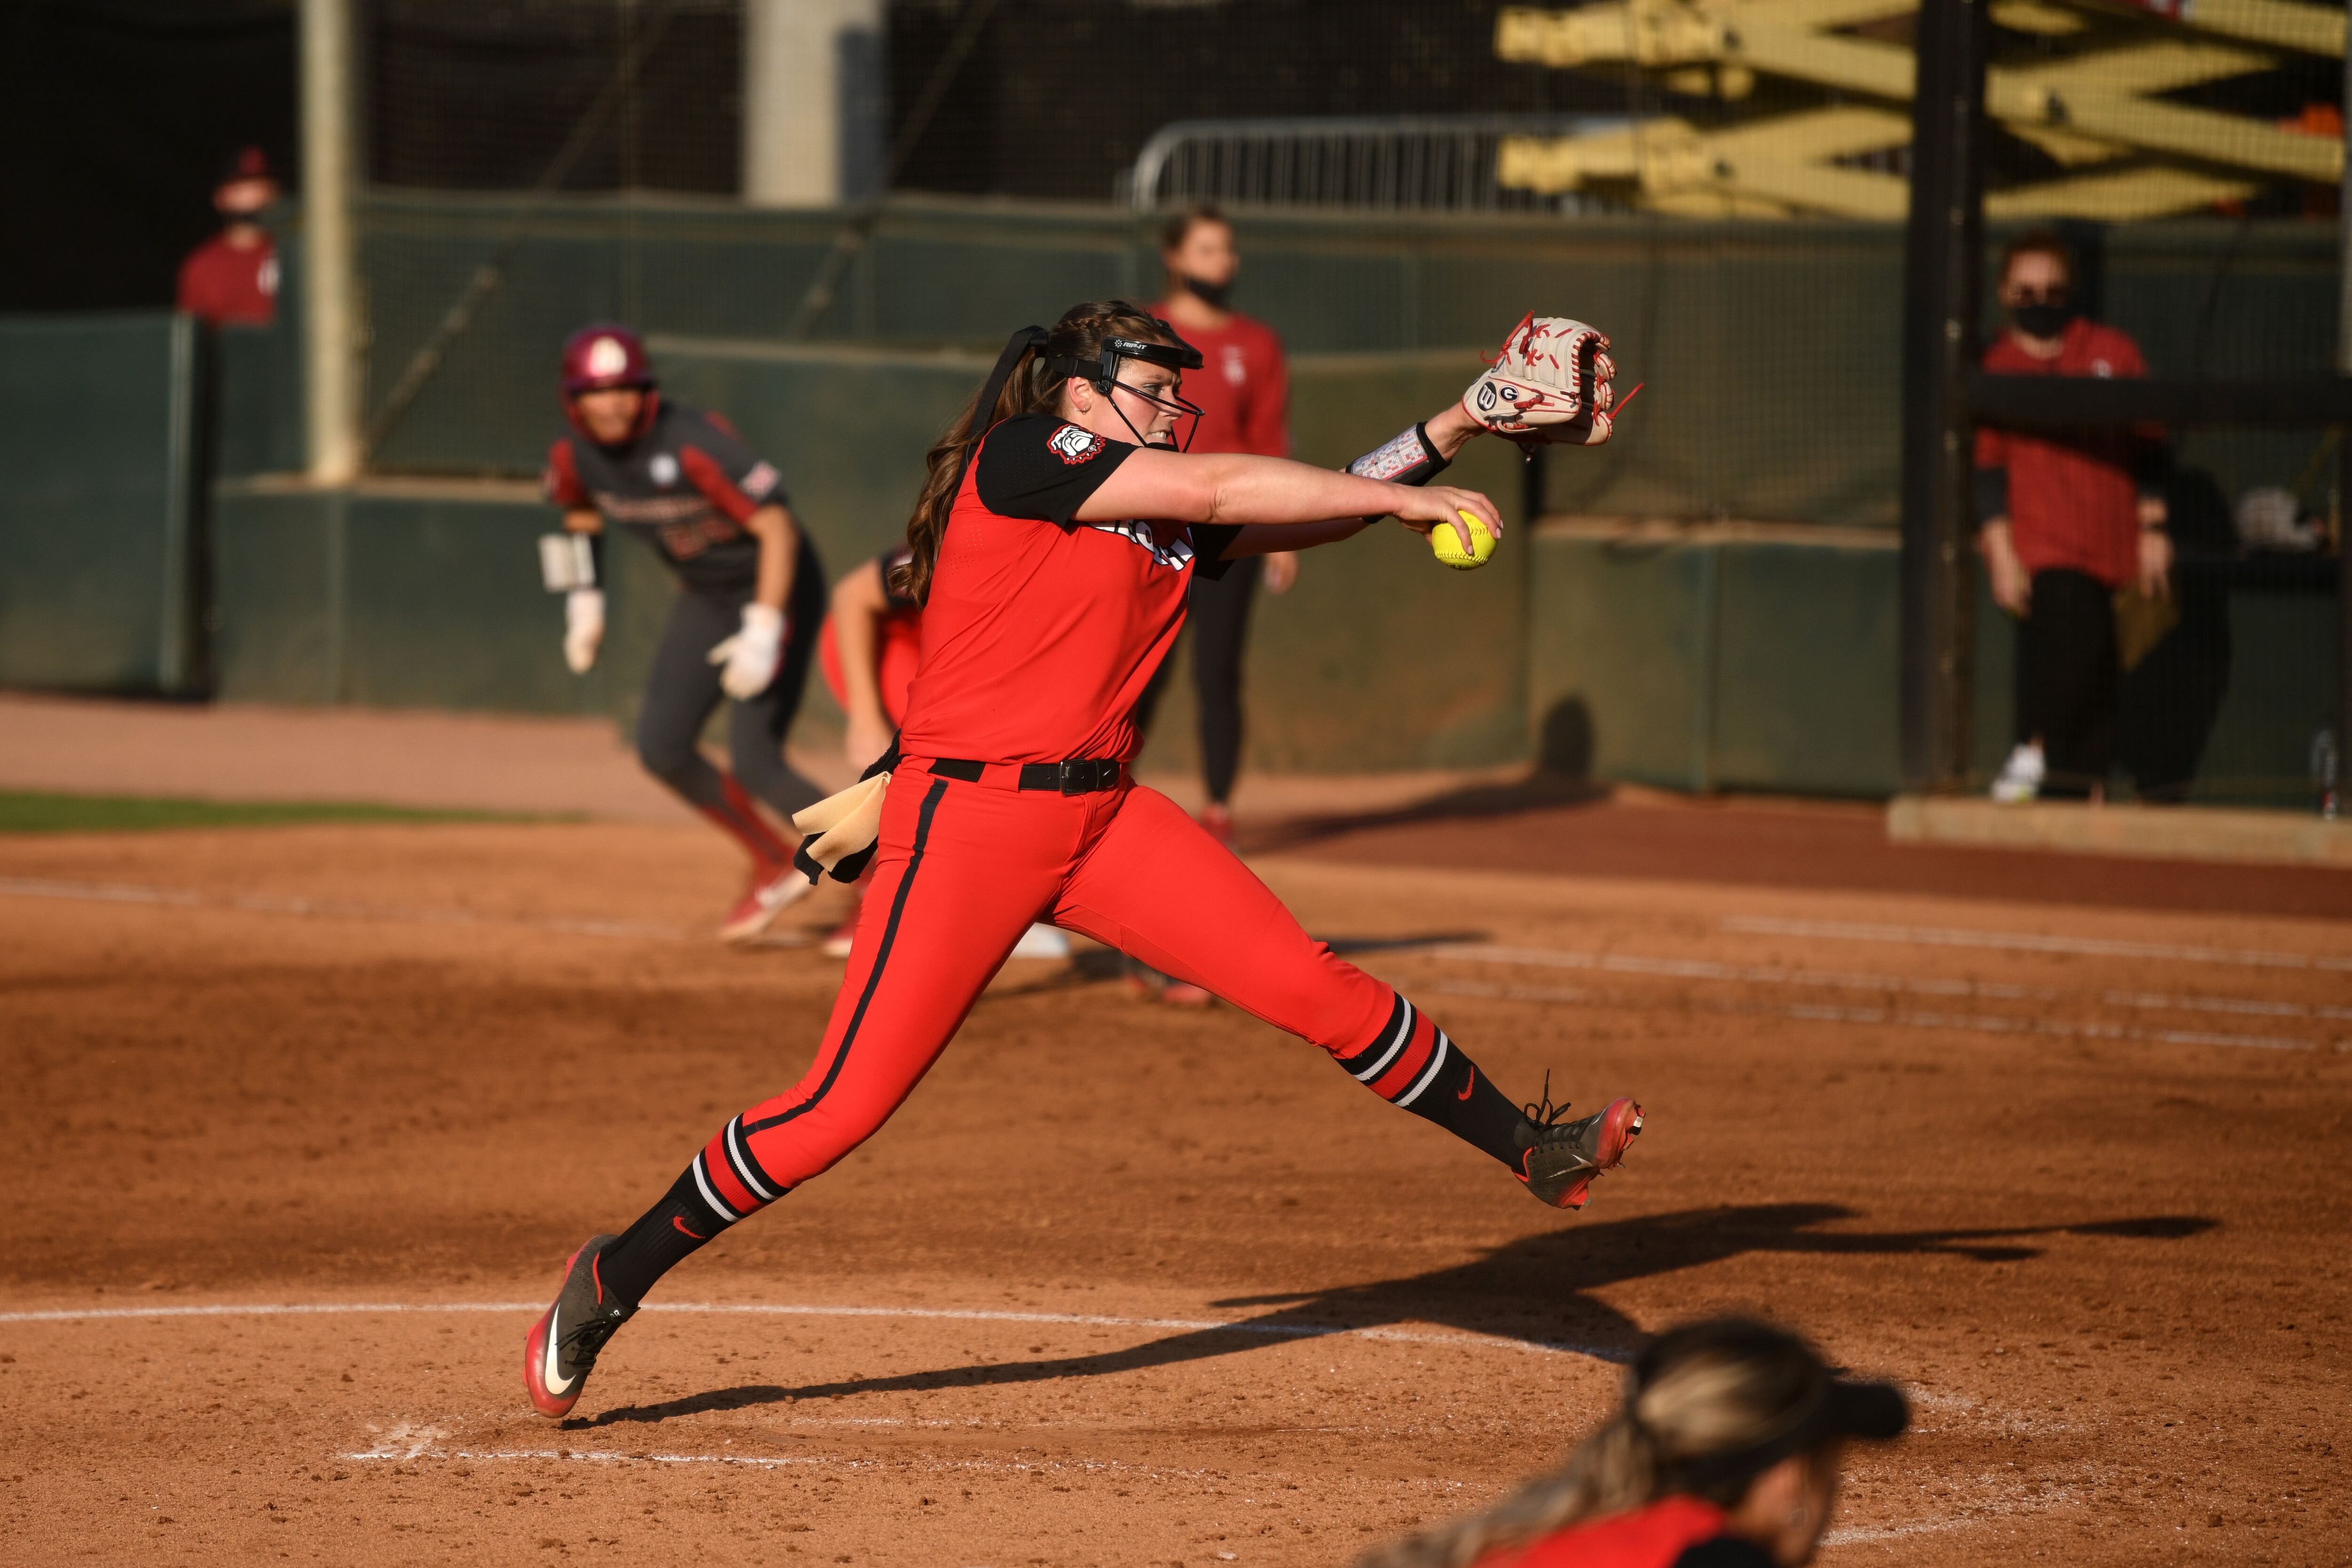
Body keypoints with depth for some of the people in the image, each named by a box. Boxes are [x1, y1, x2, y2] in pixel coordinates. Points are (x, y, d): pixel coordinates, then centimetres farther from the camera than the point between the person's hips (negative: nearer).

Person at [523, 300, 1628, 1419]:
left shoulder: (1165, 519, 14)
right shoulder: (1019, 457, -8)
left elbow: (1314, 511, 16)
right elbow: (1219, 490, -13)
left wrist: (1461, 424, 7)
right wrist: (1404, 499, -9)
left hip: (1102, 815, 7)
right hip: (967, 818, -7)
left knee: (1316, 988, -1)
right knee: (843, 1107, -10)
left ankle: (1531, 1154, 12)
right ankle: (610, 1284, 3)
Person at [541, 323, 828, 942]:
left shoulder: (694, 444, -31)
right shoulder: (575, 457, -10)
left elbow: (778, 528, -29)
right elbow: (581, 514, 15)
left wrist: (764, 631, -34)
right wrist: (585, 600, 7)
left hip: (776, 586, -7)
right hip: (704, 596, 7)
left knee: (753, 762, -16)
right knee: (662, 747, 3)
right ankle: (775, 867, 23)